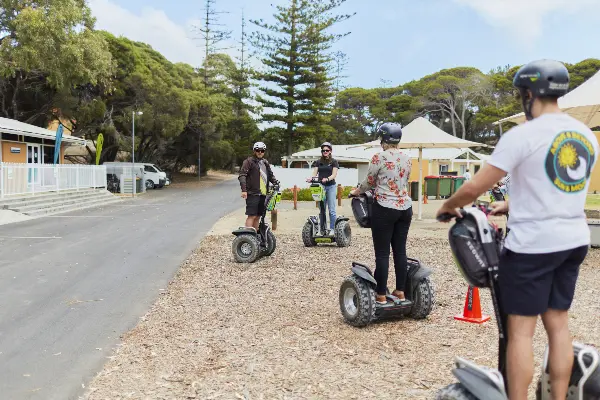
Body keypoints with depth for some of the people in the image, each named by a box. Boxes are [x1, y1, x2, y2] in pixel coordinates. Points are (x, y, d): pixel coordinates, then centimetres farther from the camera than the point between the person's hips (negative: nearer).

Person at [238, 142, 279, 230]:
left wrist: (275, 182, 2)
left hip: (263, 193, 7)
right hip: (253, 193, -7)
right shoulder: (249, 161, -4)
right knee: (252, 216, -12)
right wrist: (244, 190, -24)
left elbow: (270, 175, 24)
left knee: (258, 216, 12)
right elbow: (242, 175, -12)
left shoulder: (265, 162, 19)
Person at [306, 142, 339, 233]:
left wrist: (327, 179, -28)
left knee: (331, 210, -4)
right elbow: (314, 173, 4)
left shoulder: (334, 162, 4)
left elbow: (334, 174, -7)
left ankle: (332, 229, 1)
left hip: (331, 186, -3)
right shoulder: (318, 162, 13)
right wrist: (311, 178, -20)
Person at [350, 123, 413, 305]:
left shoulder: (379, 157, -10)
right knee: (400, 251, 12)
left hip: (385, 209, -6)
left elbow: (368, 183, 0)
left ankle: (381, 295, 6)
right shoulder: (407, 159, 8)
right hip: (405, 208, 6)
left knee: (382, 253, 1)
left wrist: (355, 192, 20)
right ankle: (400, 291, 19)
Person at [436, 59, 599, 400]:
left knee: (521, 330, 1)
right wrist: (512, 206, 24)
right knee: (558, 323, 15)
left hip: (532, 244, -7)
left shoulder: (523, 135, -14)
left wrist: (448, 206, 4)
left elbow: (475, 188, -15)